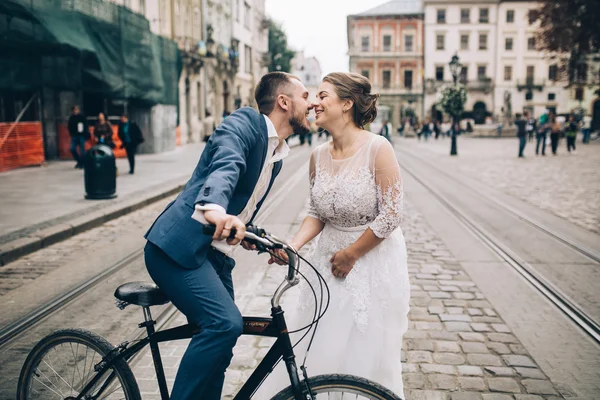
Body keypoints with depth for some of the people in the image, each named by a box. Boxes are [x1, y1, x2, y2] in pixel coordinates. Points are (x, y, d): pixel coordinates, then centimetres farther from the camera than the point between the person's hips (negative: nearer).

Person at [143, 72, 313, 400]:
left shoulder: (277, 154, 17)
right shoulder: (245, 122, -8)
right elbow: (225, 164, -31)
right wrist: (214, 207, -50)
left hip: (216, 255, 9)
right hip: (180, 246, -9)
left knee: (219, 340, 11)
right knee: (225, 323, -25)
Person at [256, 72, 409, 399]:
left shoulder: (377, 148, -18)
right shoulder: (318, 156, -1)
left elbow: (390, 215, -17)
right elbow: (317, 214, 6)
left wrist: (350, 254, -11)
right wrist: (293, 245, -11)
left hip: (373, 259, -5)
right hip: (328, 260, 5)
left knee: (364, 356, 8)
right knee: (314, 352, 11)